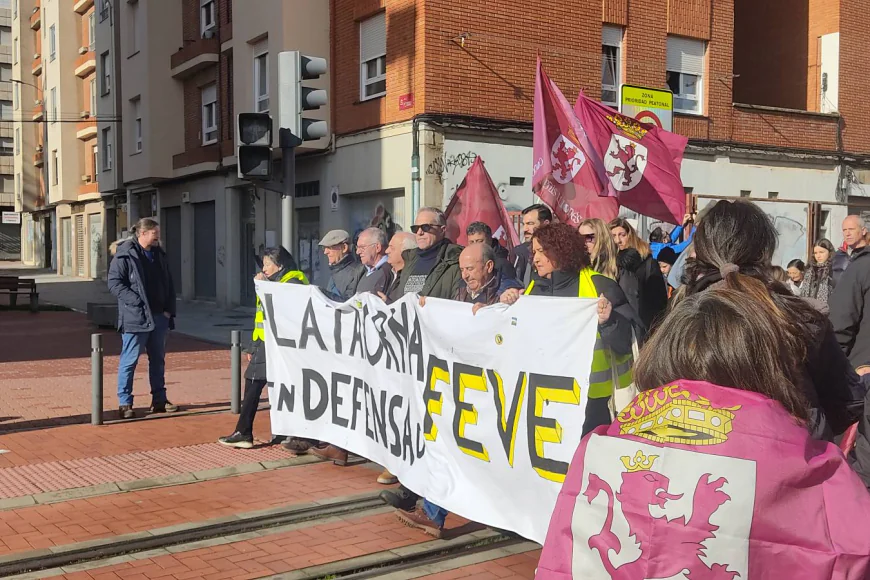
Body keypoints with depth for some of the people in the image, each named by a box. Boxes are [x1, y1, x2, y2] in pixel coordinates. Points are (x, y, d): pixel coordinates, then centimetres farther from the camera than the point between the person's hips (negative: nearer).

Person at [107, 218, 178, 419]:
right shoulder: (125, 255, -9)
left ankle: (159, 400, 23)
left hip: (159, 317, 7)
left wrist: (169, 310, 7)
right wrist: (137, 302, -19)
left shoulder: (159, 255, 13)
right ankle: (124, 403, 6)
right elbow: (114, 283, -13)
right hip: (135, 317, -7)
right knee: (129, 360, -2)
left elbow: (168, 285, 17)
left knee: (158, 359, 13)